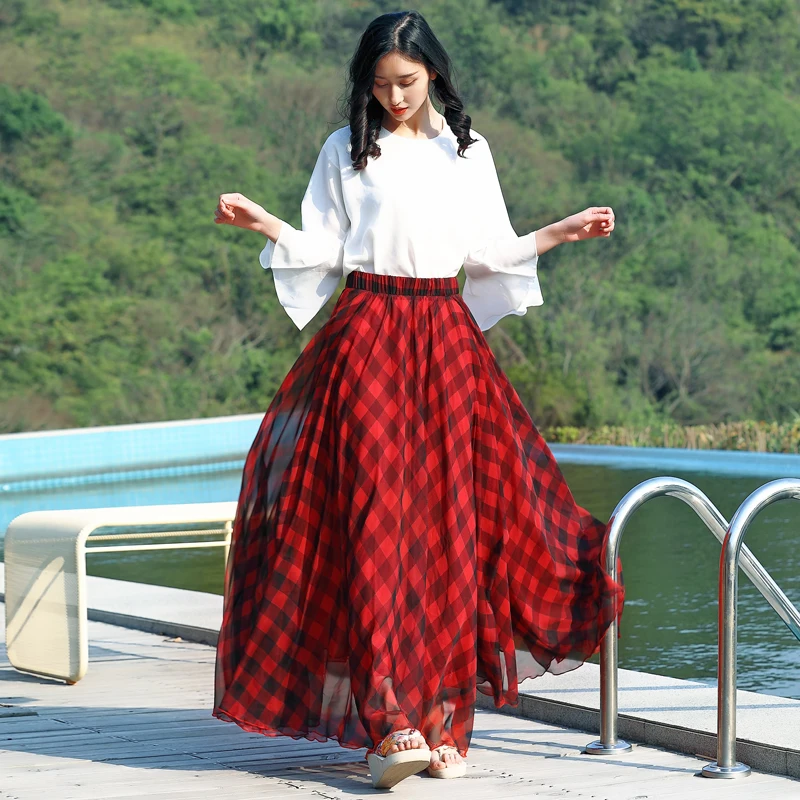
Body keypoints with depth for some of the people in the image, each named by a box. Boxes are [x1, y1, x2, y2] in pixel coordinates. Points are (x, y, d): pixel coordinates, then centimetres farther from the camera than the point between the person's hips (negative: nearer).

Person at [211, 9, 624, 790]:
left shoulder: (468, 151, 12)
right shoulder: (347, 150, 7)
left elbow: (488, 252, 14)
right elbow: (324, 250, 5)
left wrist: (563, 231, 8)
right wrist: (265, 223, -10)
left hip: (448, 340, 3)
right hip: (368, 338, -3)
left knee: (450, 524, -1)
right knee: (375, 520, -12)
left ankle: (443, 719, 5)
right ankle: (389, 720, -16)